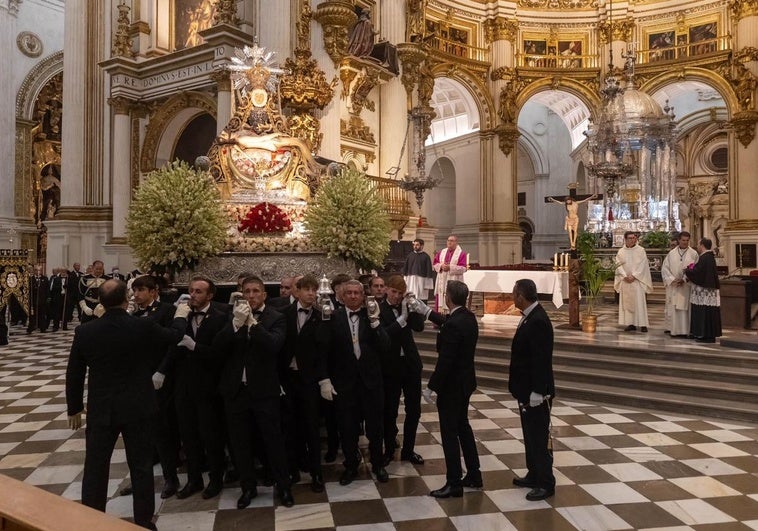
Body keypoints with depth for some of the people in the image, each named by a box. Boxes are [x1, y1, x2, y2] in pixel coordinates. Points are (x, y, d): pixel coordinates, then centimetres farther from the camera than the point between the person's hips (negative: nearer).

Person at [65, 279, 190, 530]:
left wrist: (74, 408, 15)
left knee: (95, 468, 14)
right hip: (137, 408, -1)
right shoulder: (144, 326, -15)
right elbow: (173, 336, 6)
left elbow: (74, 375, 1)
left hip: (100, 410, 2)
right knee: (141, 468, 10)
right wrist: (180, 316, 27)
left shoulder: (84, 332, -8)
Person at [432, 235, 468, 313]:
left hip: (454, 282, -4)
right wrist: (441, 266, -10)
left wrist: (450, 267, -18)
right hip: (442, 281, 5)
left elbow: (463, 268, -9)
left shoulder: (462, 254, -2)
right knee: (441, 299, 3)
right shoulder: (442, 252, 13)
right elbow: (434, 263, 11)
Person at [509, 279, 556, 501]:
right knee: (530, 435, 19)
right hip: (526, 389, 10)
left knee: (538, 437, 2)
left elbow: (541, 360, -24)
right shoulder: (530, 317, 7)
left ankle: (546, 484, 14)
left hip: (535, 392, -10)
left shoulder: (538, 321, -23)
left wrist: (536, 392, -22)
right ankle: (534, 475, 32)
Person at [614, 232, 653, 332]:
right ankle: (630, 324, 7)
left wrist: (634, 276, -13)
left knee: (639, 301, -6)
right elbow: (618, 265, 2)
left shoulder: (640, 250, 1)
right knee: (627, 302, 2)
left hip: (637, 280, -3)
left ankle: (642, 324, -4)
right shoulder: (621, 251, 8)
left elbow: (642, 265, -5)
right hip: (625, 281, 3)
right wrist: (625, 276, -11)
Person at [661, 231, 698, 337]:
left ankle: (685, 330, 3)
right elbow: (664, 268, 3)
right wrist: (672, 279, -10)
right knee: (672, 307, 3)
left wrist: (684, 280, -13)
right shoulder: (671, 253, 7)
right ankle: (672, 329, 10)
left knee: (685, 307, -2)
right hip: (673, 286, 2)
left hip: (686, 286, -2)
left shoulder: (693, 253, 2)